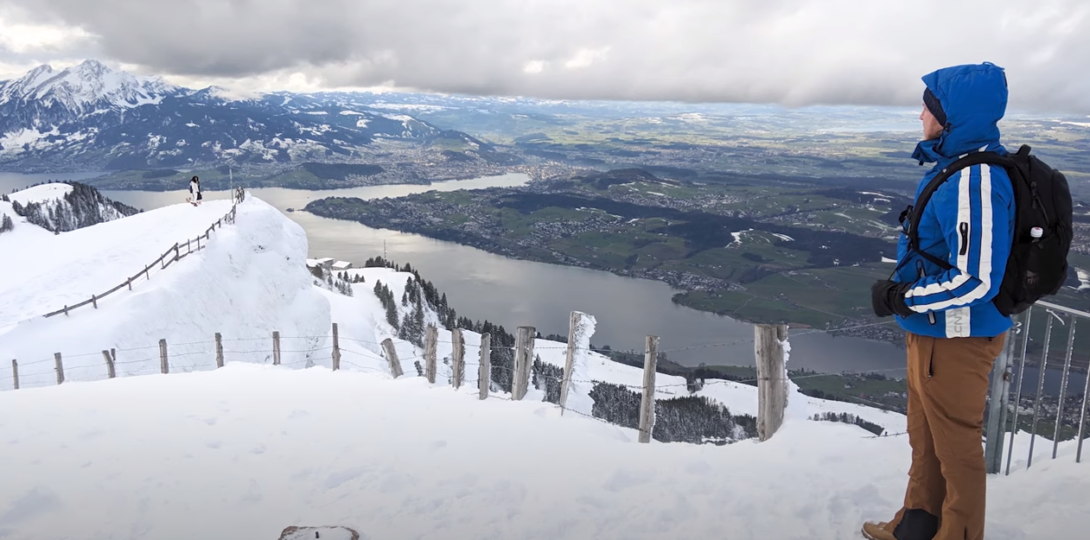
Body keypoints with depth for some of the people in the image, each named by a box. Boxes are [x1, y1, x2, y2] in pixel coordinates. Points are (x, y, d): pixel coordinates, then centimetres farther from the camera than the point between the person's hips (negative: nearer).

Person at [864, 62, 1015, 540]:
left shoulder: (976, 181, -25)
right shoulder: (952, 164, 6)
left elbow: (977, 280, -27)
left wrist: (901, 298, -18)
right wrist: (903, 290, 8)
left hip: (955, 338, -10)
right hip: (931, 329, 10)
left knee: (955, 444, 9)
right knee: (924, 437, 23)